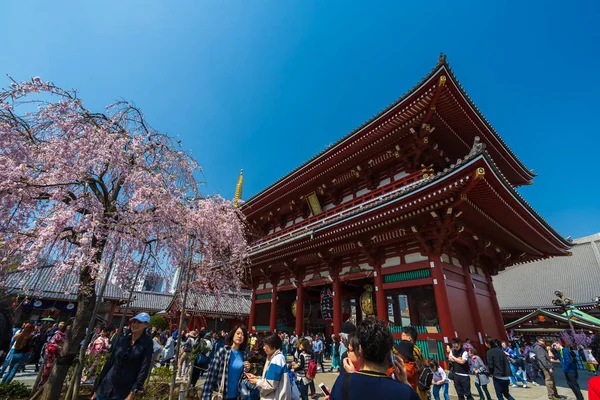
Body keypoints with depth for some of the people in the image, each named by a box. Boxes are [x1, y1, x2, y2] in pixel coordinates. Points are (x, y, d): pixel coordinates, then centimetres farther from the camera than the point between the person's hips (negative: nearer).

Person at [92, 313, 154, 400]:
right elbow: (109, 362, 8)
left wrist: (133, 393, -19)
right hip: (106, 386, 4)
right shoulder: (122, 339, 3)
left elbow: (144, 369, -13)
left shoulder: (147, 343, -11)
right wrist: (97, 388, 9)